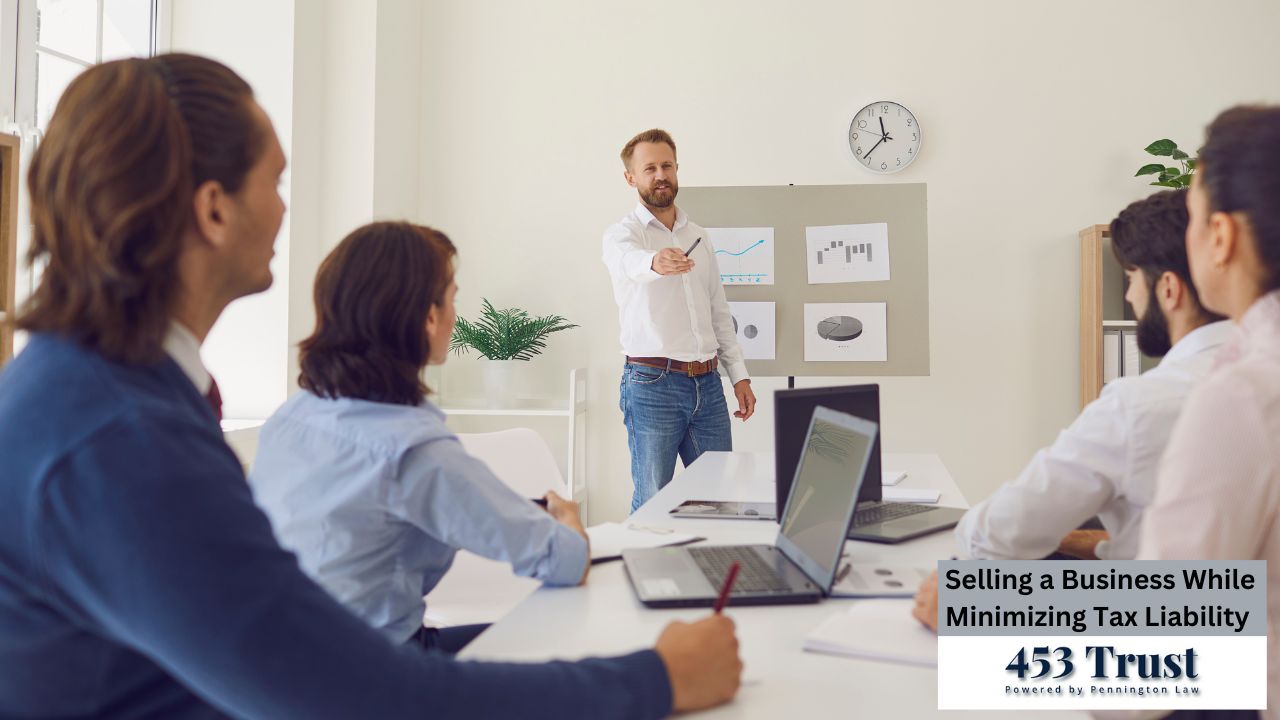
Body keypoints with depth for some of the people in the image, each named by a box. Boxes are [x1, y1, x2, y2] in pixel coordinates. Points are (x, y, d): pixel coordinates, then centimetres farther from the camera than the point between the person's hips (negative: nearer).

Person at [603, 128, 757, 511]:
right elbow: (628, 259, -29)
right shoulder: (622, 232, -3)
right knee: (652, 504, 0)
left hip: (707, 383, 6)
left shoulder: (699, 236, 16)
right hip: (652, 383, -5)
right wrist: (655, 262, -53)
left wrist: (739, 375, 12)